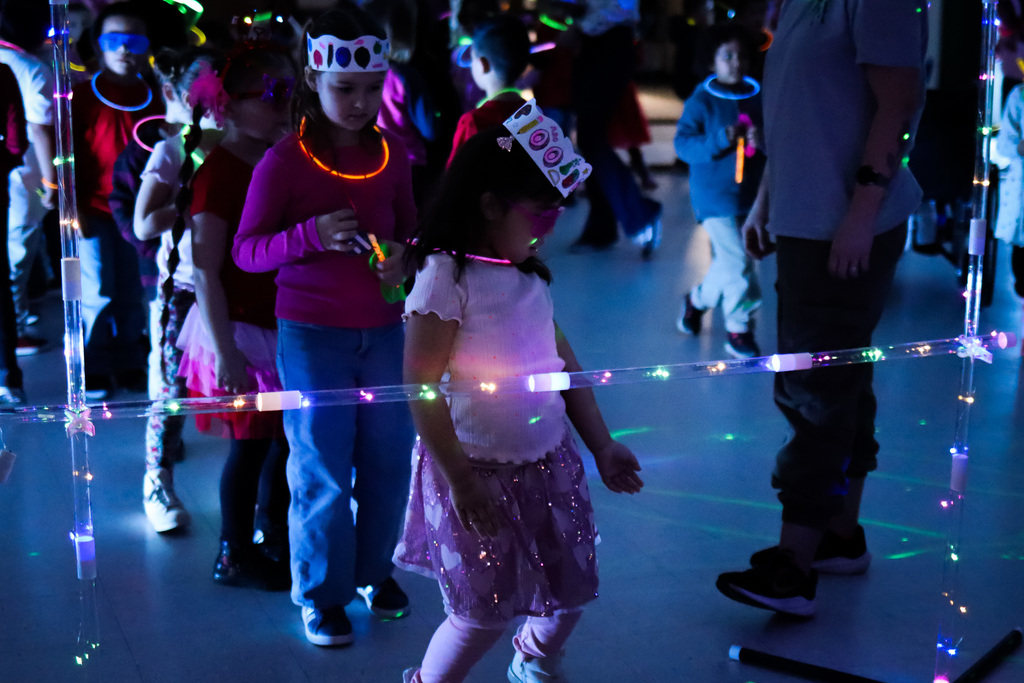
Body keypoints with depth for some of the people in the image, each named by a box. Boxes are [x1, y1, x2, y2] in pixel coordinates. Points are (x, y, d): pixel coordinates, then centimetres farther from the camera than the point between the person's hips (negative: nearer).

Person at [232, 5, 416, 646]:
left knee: (390, 456, 11)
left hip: (382, 330, 4)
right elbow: (246, 249, -8)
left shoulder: (392, 155, 3)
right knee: (323, 470, 4)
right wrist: (311, 235, -24)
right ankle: (321, 592, 22)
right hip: (311, 335, -4)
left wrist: (402, 259, -7)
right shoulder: (284, 162, -10)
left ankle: (374, 568, 33)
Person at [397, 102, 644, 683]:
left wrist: (603, 445, 12)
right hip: (481, 469, -7)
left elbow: (564, 363, 14)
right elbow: (422, 389, -18)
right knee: (485, 610, 0)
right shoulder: (447, 276, -17)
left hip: (550, 460, 7)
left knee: (571, 589, 15)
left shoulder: (532, 274, 7)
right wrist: (459, 481, -17)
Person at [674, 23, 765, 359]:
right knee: (737, 262, -8)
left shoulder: (759, 98, 2)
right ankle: (738, 329, 7)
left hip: (750, 193, 4)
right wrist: (719, 140, -24)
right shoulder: (702, 100, -7)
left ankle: (697, 300, 38)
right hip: (715, 196, -4)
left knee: (728, 262, 12)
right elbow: (683, 144, -11)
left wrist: (763, 140, -19)